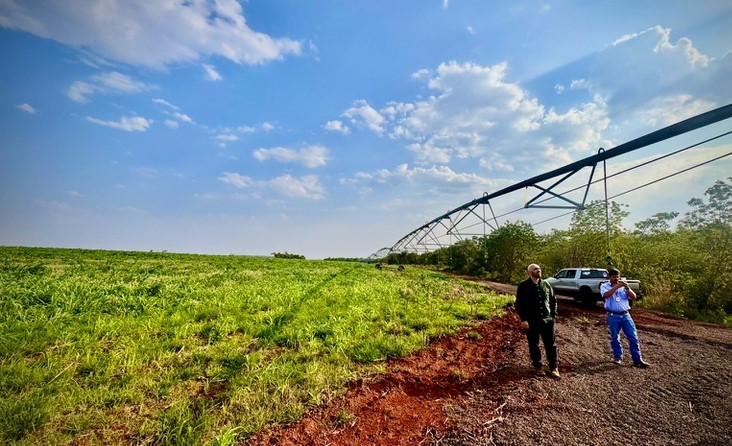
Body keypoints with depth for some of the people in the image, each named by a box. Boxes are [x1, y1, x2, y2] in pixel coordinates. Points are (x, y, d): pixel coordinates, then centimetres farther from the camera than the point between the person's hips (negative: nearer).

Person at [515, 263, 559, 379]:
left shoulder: (546, 285, 6)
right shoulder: (523, 286, -7)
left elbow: (553, 300, 14)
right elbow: (519, 304, -8)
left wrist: (553, 316, 7)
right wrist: (523, 319, -13)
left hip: (547, 320, 3)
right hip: (531, 321, -3)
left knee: (551, 345, 7)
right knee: (534, 345, 9)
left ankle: (554, 368, 18)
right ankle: (537, 366, 24)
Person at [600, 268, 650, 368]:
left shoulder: (623, 286, 10)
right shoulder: (604, 286, 0)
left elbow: (633, 297, 2)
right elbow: (606, 295, -21)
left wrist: (627, 288, -15)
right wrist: (616, 286, -23)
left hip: (625, 315, 3)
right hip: (613, 316, -3)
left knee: (633, 337, 0)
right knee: (615, 338, 6)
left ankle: (637, 360, 7)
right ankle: (618, 358, 21)